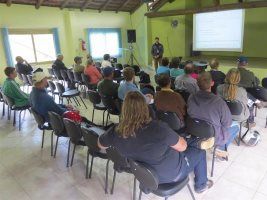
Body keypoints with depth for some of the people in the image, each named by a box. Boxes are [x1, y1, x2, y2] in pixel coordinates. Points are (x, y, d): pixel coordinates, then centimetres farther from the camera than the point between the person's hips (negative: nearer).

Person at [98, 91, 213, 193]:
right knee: (199, 152, 21)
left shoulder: (115, 132, -23)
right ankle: (201, 185, 43)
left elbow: (100, 145, -1)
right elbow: (182, 147, -20)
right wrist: (174, 137, 1)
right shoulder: (158, 128, -38)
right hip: (171, 174, -5)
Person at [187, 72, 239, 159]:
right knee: (236, 126, 22)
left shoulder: (191, 98, -16)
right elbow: (227, 123, -15)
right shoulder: (219, 102, -29)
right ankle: (220, 148, 14)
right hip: (213, 137, -4)